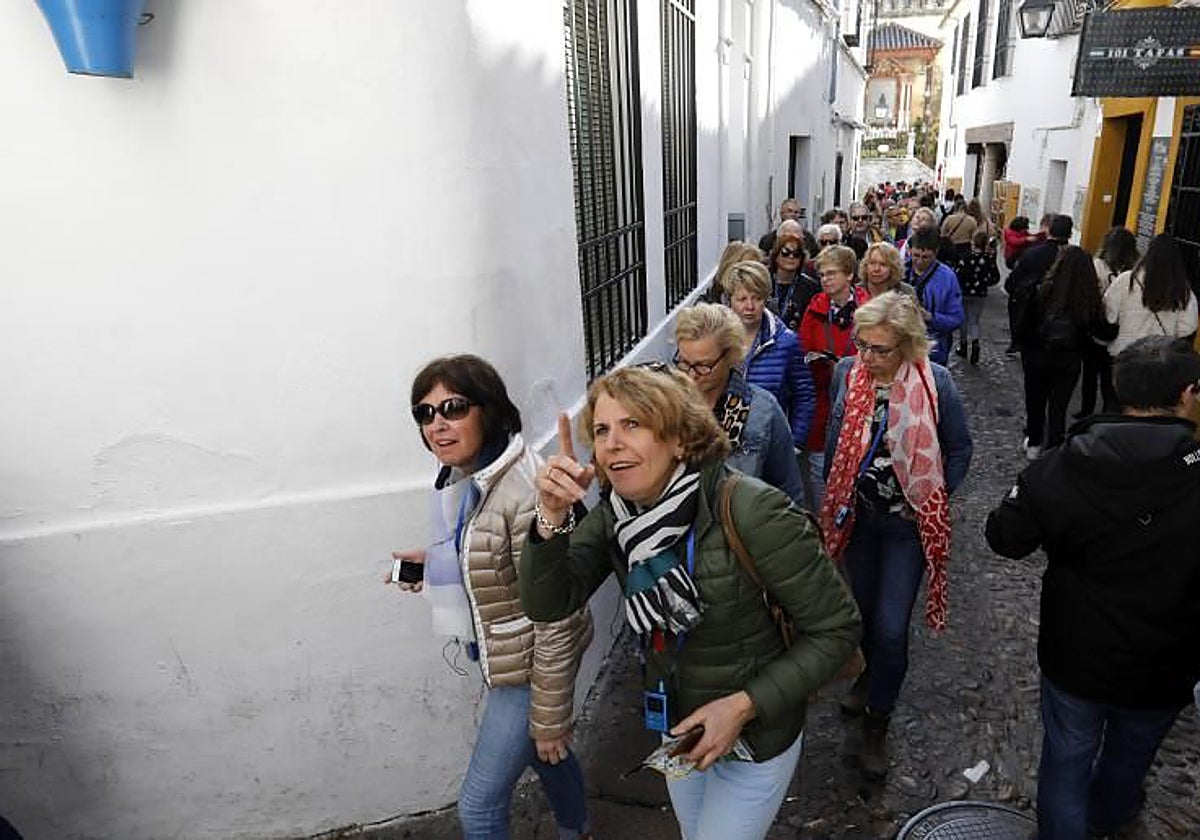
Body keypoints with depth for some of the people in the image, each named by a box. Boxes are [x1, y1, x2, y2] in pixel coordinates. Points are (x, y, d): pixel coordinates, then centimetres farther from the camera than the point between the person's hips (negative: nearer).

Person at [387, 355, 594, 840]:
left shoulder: (525, 490, -30)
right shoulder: (461, 477, -4)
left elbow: (555, 616, -25)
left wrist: (549, 716, -17)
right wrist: (434, 563, -2)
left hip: (531, 664, -8)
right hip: (498, 652, 8)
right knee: (545, 758, 30)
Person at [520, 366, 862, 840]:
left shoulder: (751, 512, -31)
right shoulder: (615, 514, -13)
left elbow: (837, 628, -21)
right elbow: (548, 604, -18)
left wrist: (745, 705, -26)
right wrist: (552, 519, -34)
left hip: (756, 739, -5)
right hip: (677, 729, 6)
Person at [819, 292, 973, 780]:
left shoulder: (934, 383, -17)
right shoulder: (846, 372, -9)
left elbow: (959, 448, -3)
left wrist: (933, 502, -6)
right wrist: (834, 499, 6)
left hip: (908, 523, -3)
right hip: (857, 516, 3)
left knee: (891, 627, -2)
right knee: (863, 607, 20)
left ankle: (877, 722, 20)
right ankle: (869, 676, 49)